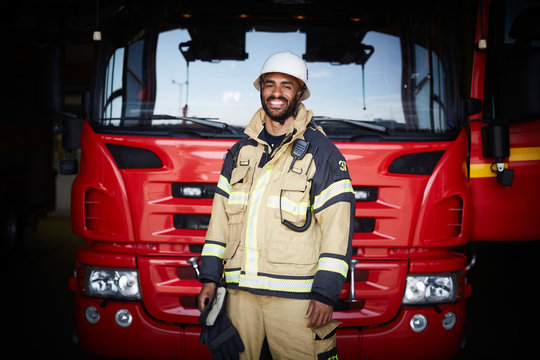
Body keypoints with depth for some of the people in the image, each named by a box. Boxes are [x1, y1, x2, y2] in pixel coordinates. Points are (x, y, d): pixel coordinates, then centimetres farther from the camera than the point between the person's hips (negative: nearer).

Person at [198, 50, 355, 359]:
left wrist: (326, 293, -11)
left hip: (295, 296, -4)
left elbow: (338, 224, -6)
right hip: (240, 292, 4)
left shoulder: (321, 151, 0)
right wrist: (210, 276, 10)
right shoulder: (240, 151, 14)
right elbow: (220, 215, 15)